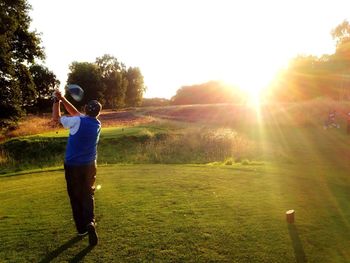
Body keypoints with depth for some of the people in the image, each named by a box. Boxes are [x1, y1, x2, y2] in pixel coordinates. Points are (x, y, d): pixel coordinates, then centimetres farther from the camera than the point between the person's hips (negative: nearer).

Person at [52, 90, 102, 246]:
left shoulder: (77, 122, -15)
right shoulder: (97, 124, 1)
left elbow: (56, 118, -2)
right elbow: (76, 113, 10)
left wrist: (56, 100, 8)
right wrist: (62, 99, 11)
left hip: (72, 166, -3)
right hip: (89, 166, 3)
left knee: (76, 197, 10)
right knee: (88, 195, 10)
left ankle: (82, 228, 16)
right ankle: (90, 222, -14)